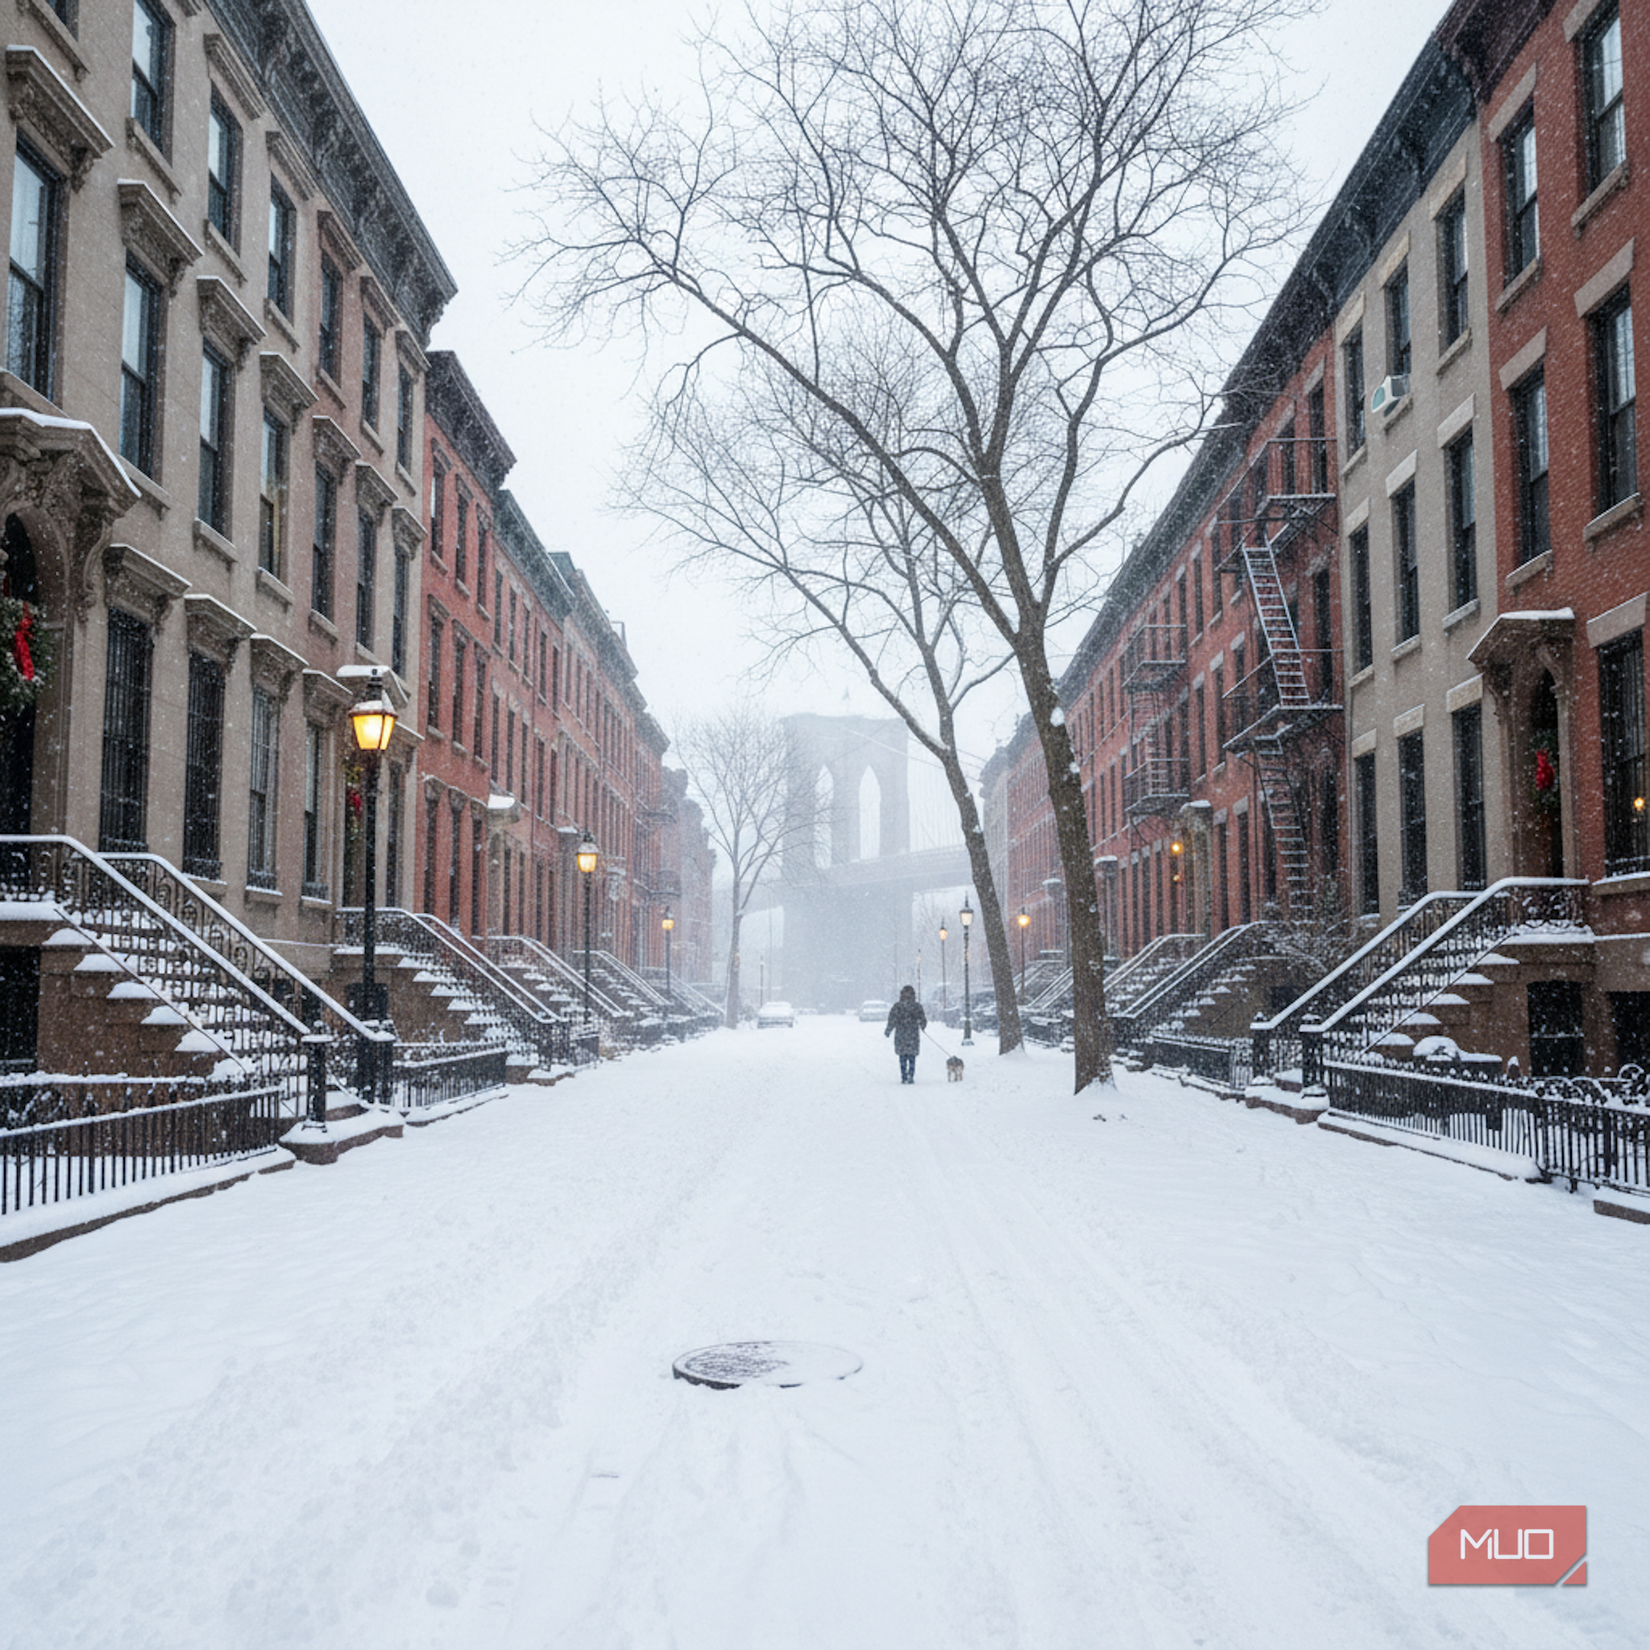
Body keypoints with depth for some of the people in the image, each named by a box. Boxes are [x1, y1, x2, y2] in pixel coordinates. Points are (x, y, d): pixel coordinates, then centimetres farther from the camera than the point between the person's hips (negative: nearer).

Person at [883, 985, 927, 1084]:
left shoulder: (897, 1006, -7)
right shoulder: (917, 1006, -4)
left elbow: (892, 1021, -8)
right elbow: (923, 1020, 1)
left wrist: (887, 1031, 6)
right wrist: (922, 1027, 23)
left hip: (900, 1036, 0)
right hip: (913, 1037, 0)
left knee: (902, 1058, 11)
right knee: (912, 1058, 8)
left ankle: (904, 1077, 7)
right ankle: (911, 1077, -1)